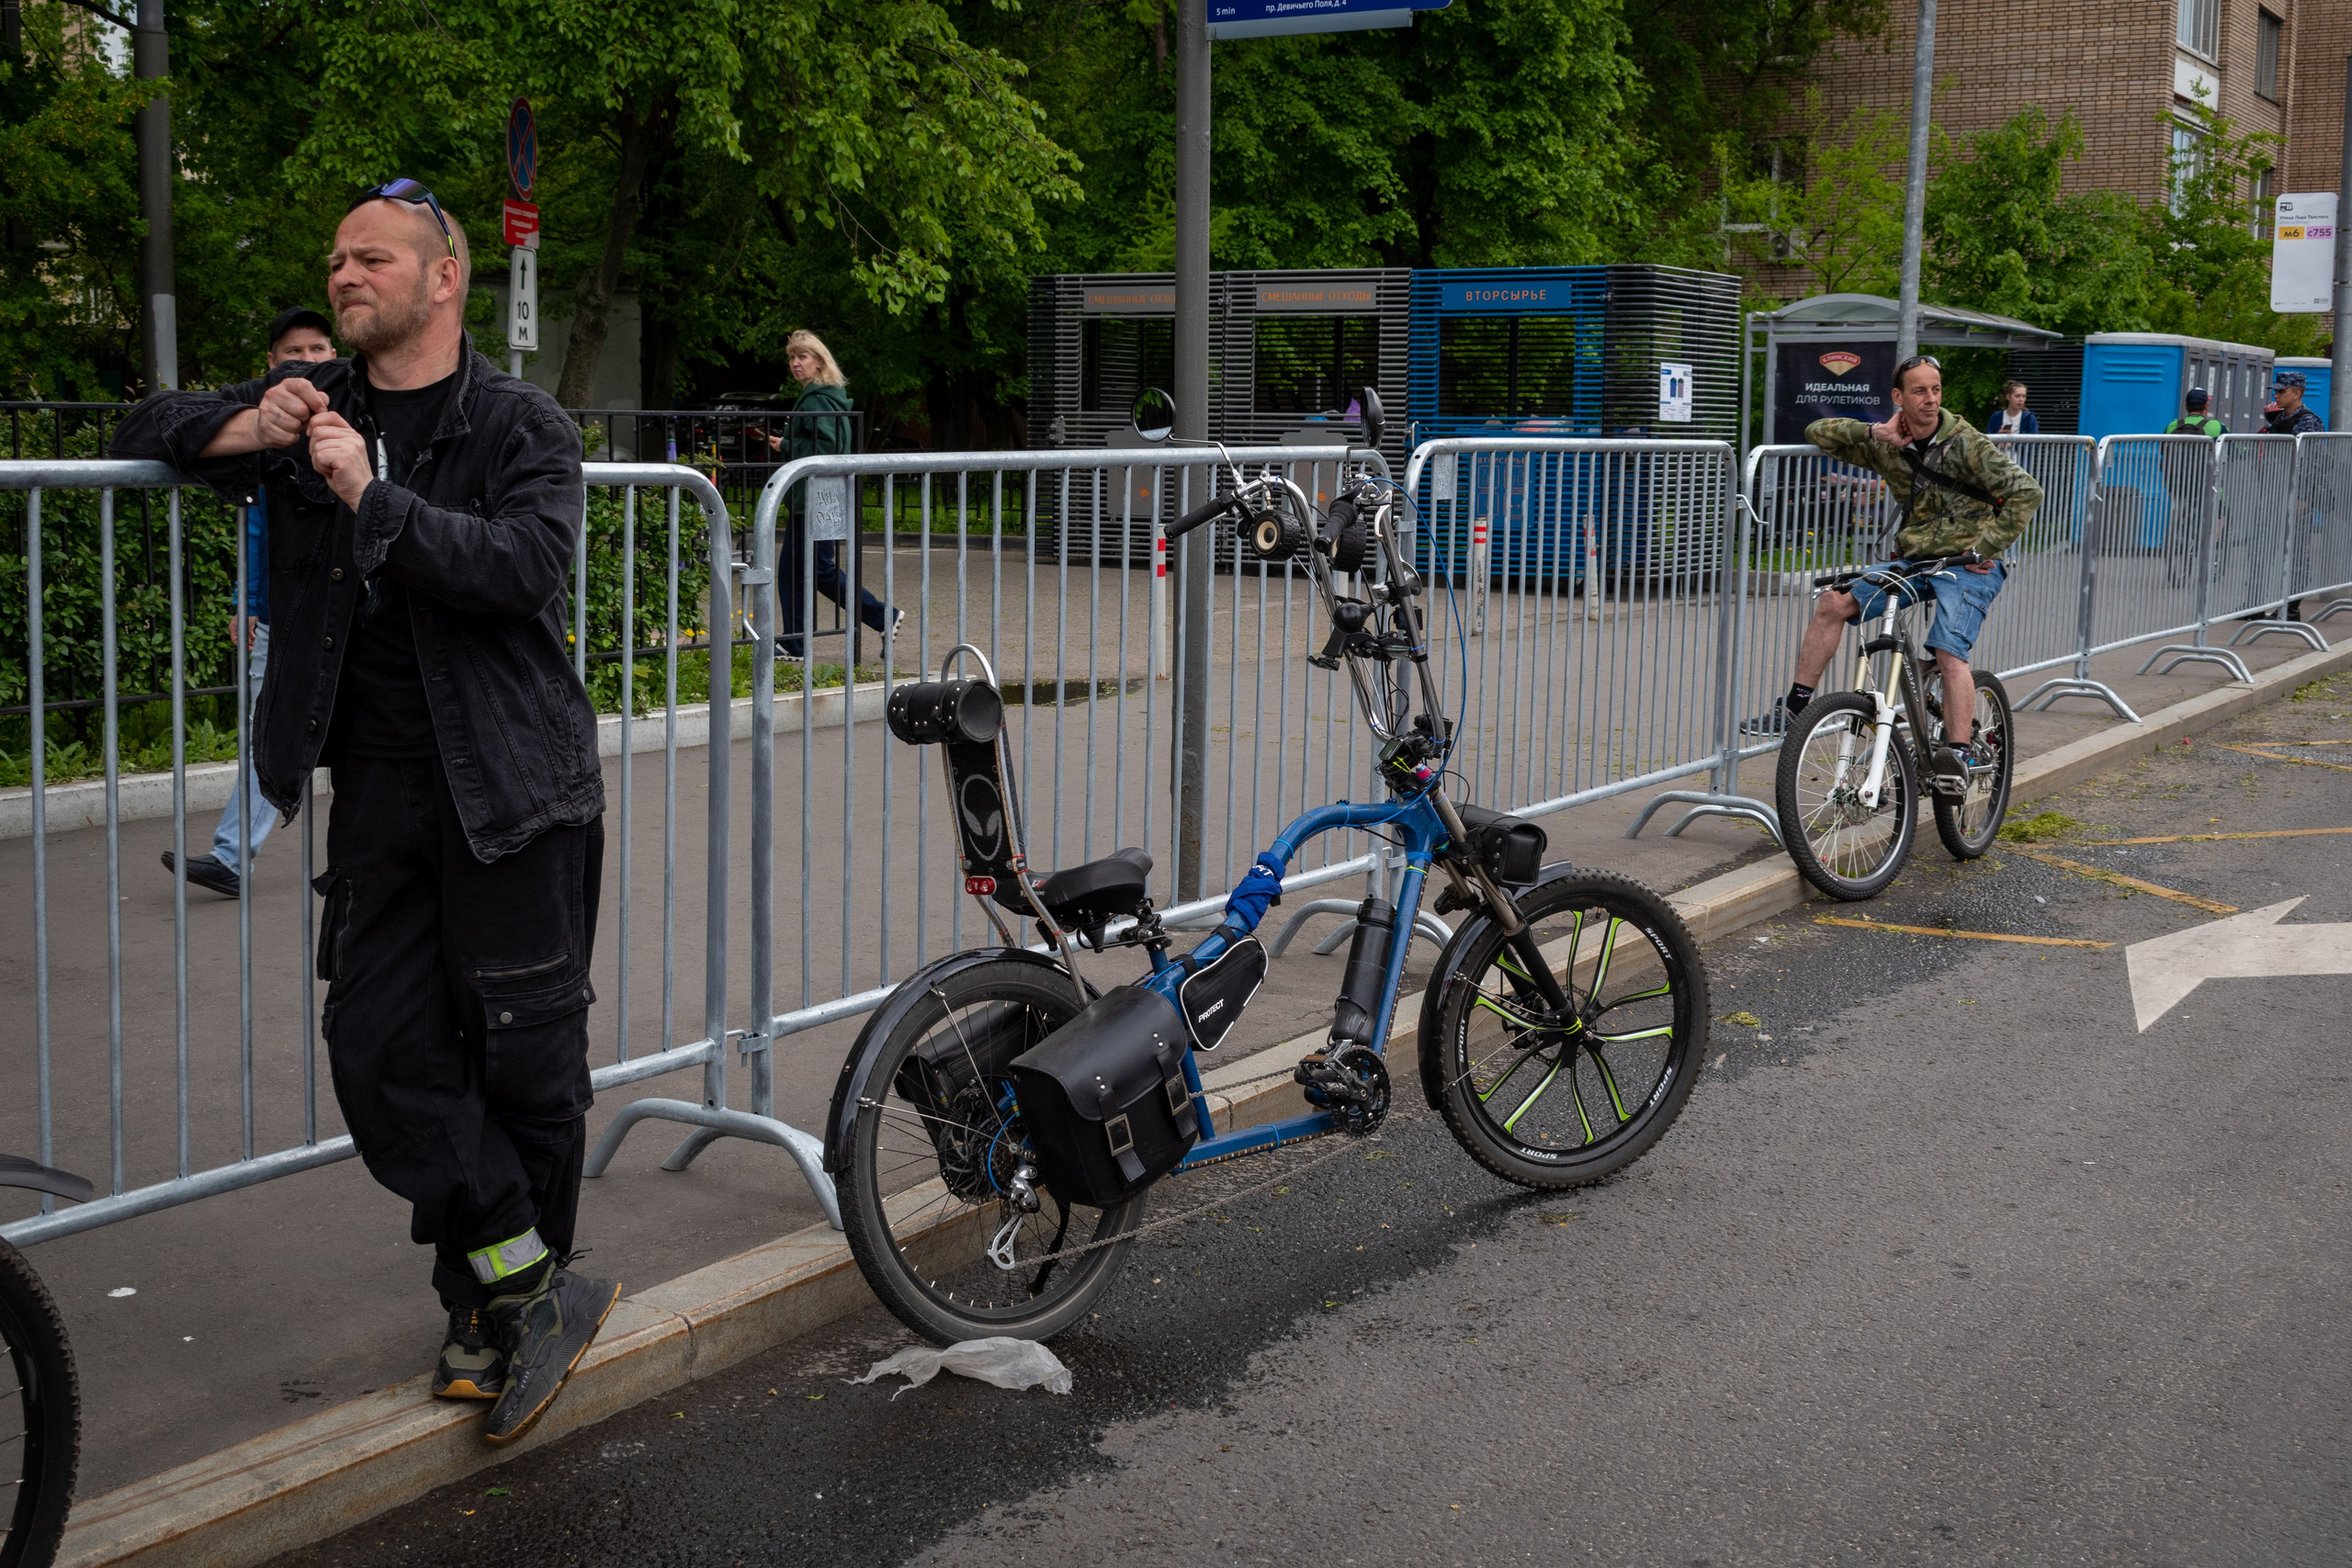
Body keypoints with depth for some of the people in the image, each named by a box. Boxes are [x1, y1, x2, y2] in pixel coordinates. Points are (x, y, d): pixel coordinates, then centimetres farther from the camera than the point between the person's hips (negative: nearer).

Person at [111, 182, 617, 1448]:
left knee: (526, 1063, 0)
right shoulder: (310, 406, 14)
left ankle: (495, 1305, 17)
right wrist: (244, 430, 1)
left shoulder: (521, 427, -1)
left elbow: (525, 568, -18)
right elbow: (143, 432, 22)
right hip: (380, 789, 4)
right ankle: (534, 1293, 3)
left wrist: (370, 497, -20)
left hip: (511, 790, -4)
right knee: (382, 1056, -4)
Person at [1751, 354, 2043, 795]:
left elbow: (2027, 492, -13)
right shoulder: (1888, 445, 4)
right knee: (1834, 604, -7)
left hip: (1966, 564, -5)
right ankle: (1795, 707, -2)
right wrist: (1874, 433, -9)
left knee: (1948, 652, -25)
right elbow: (1818, 432, 7)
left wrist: (1986, 548, -15)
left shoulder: (1966, 442, -11)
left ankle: (1961, 752, -26)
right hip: (1912, 559, 5)